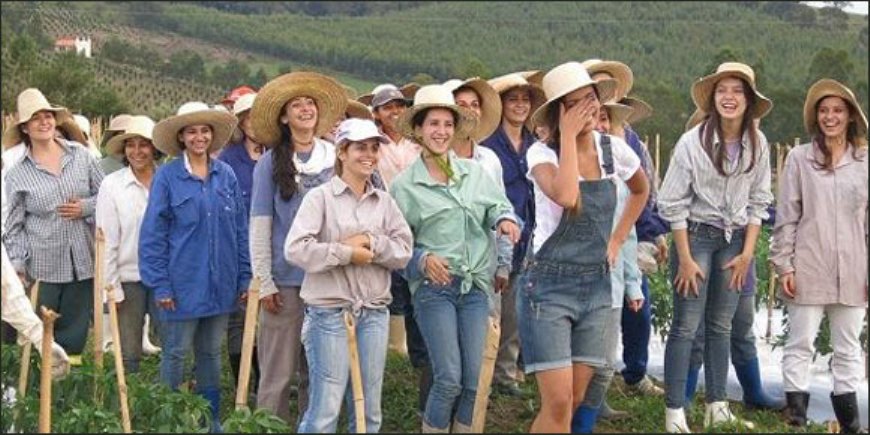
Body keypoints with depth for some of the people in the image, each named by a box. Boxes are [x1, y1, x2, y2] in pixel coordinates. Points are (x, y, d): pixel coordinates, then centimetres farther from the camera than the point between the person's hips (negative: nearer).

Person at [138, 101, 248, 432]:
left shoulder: (225, 175, 4)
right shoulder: (166, 177, -7)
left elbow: (240, 229, 8)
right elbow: (152, 234, -6)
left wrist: (245, 277, 5)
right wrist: (160, 284, -10)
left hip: (220, 284, 4)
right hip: (183, 283, -4)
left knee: (211, 353, 14)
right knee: (176, 354, 5)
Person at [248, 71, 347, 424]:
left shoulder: (335, 158, 7)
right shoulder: (271, 162, 1)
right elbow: (259, 226, 0)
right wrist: (265, 282, -5)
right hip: (285, 279, -2)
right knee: (279, 372, 0)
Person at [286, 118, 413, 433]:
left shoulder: (384, 201, 10)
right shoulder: (320, 197, -4)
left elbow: (404, 251, 4)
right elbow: (295, 249, -15)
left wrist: (371, 242, -12)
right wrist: (347, 253, -14)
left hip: (374, 313, 5)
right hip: (329, 312, -5)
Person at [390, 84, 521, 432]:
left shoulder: (474, 172, 9)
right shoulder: (404, 185, 0)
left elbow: (497, 204, 15)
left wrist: (504, 218, -8)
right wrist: (422, 259, -16)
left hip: (475, 285, 4)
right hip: (433, 287, -4)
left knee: (472, 380, 4)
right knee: (449, 380, -10)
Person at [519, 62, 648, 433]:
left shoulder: (612, 149, 2)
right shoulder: (542, 153, -12)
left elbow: (641, 191, 24)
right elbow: (565, 196, -34)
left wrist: (617, 239, 12)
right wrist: (569, 134, -23)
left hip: (596, 287, 5)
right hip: (548, 286, -5)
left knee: (575, 401, 9)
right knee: (558, 402, -11)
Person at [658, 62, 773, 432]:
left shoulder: (758, 143, -2)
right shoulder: (693, 142, -14)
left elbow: (758, 202, 6)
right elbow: (673, 203, -10)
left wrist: (747, 253, 0)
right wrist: (685, 259, -11)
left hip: (735, 239, 4)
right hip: (696, 235, -4)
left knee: (721, 325, 11)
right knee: (686, 326, -4)